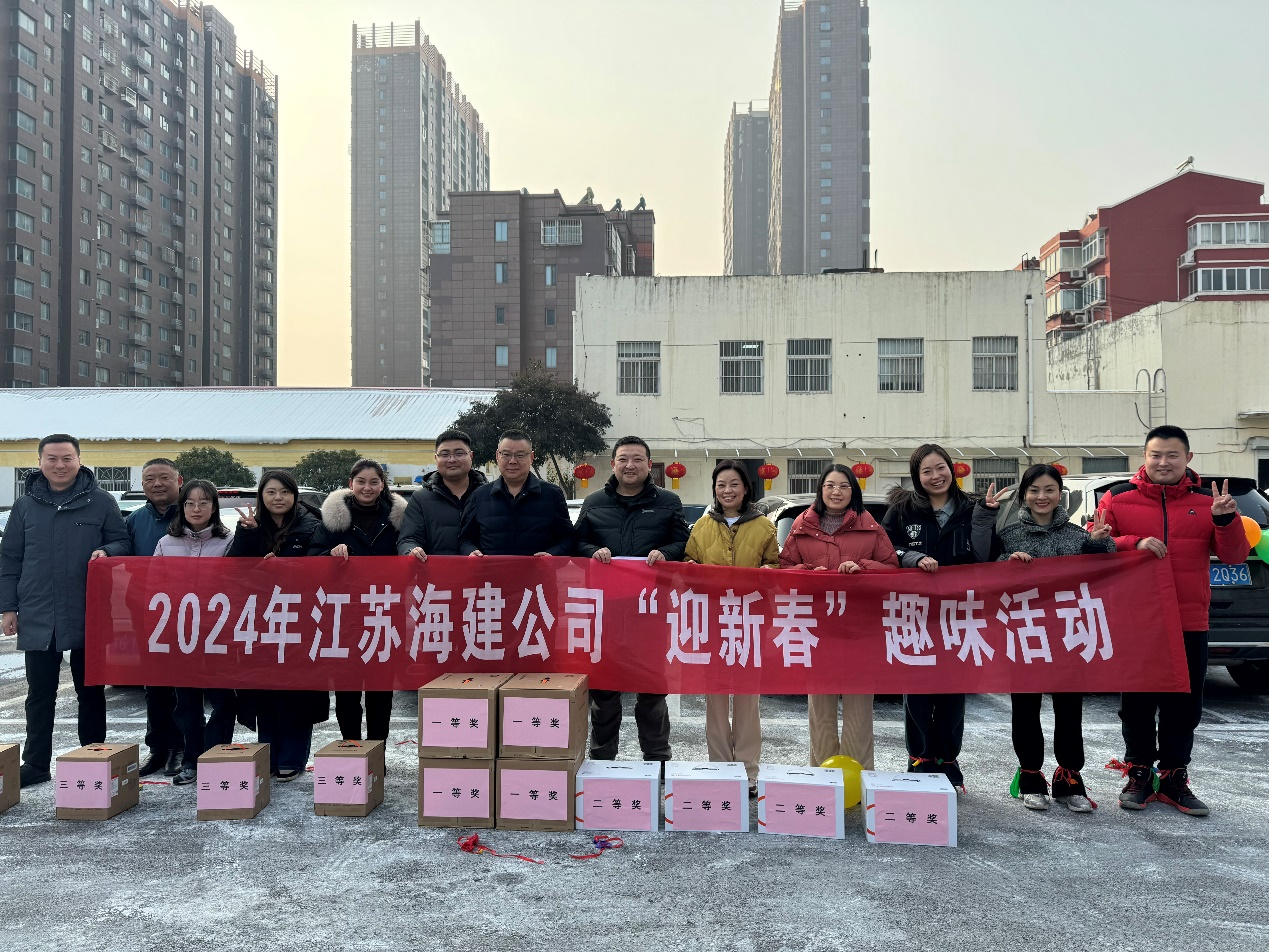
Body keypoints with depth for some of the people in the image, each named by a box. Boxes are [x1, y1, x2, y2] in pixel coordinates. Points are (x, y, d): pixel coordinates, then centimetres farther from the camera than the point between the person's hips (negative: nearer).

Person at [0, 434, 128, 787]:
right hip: (37, 620, 2)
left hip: (88, 618, -2)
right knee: (39, 695, 9)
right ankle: (35, 765, 19)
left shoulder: (102, 503, 1)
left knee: (91, 693, 9)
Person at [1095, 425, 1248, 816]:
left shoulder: (1207, 501, 6)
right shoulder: (1118, 500, 1)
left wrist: (1225, 520, -16)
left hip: (1189, 626, 2)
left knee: (1184, 707, 8)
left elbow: (1234, 556, 2)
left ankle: (1173, 779, 22)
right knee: (1137, 705, 7)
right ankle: (1139, 776, 20)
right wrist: (1134, 544, -18)